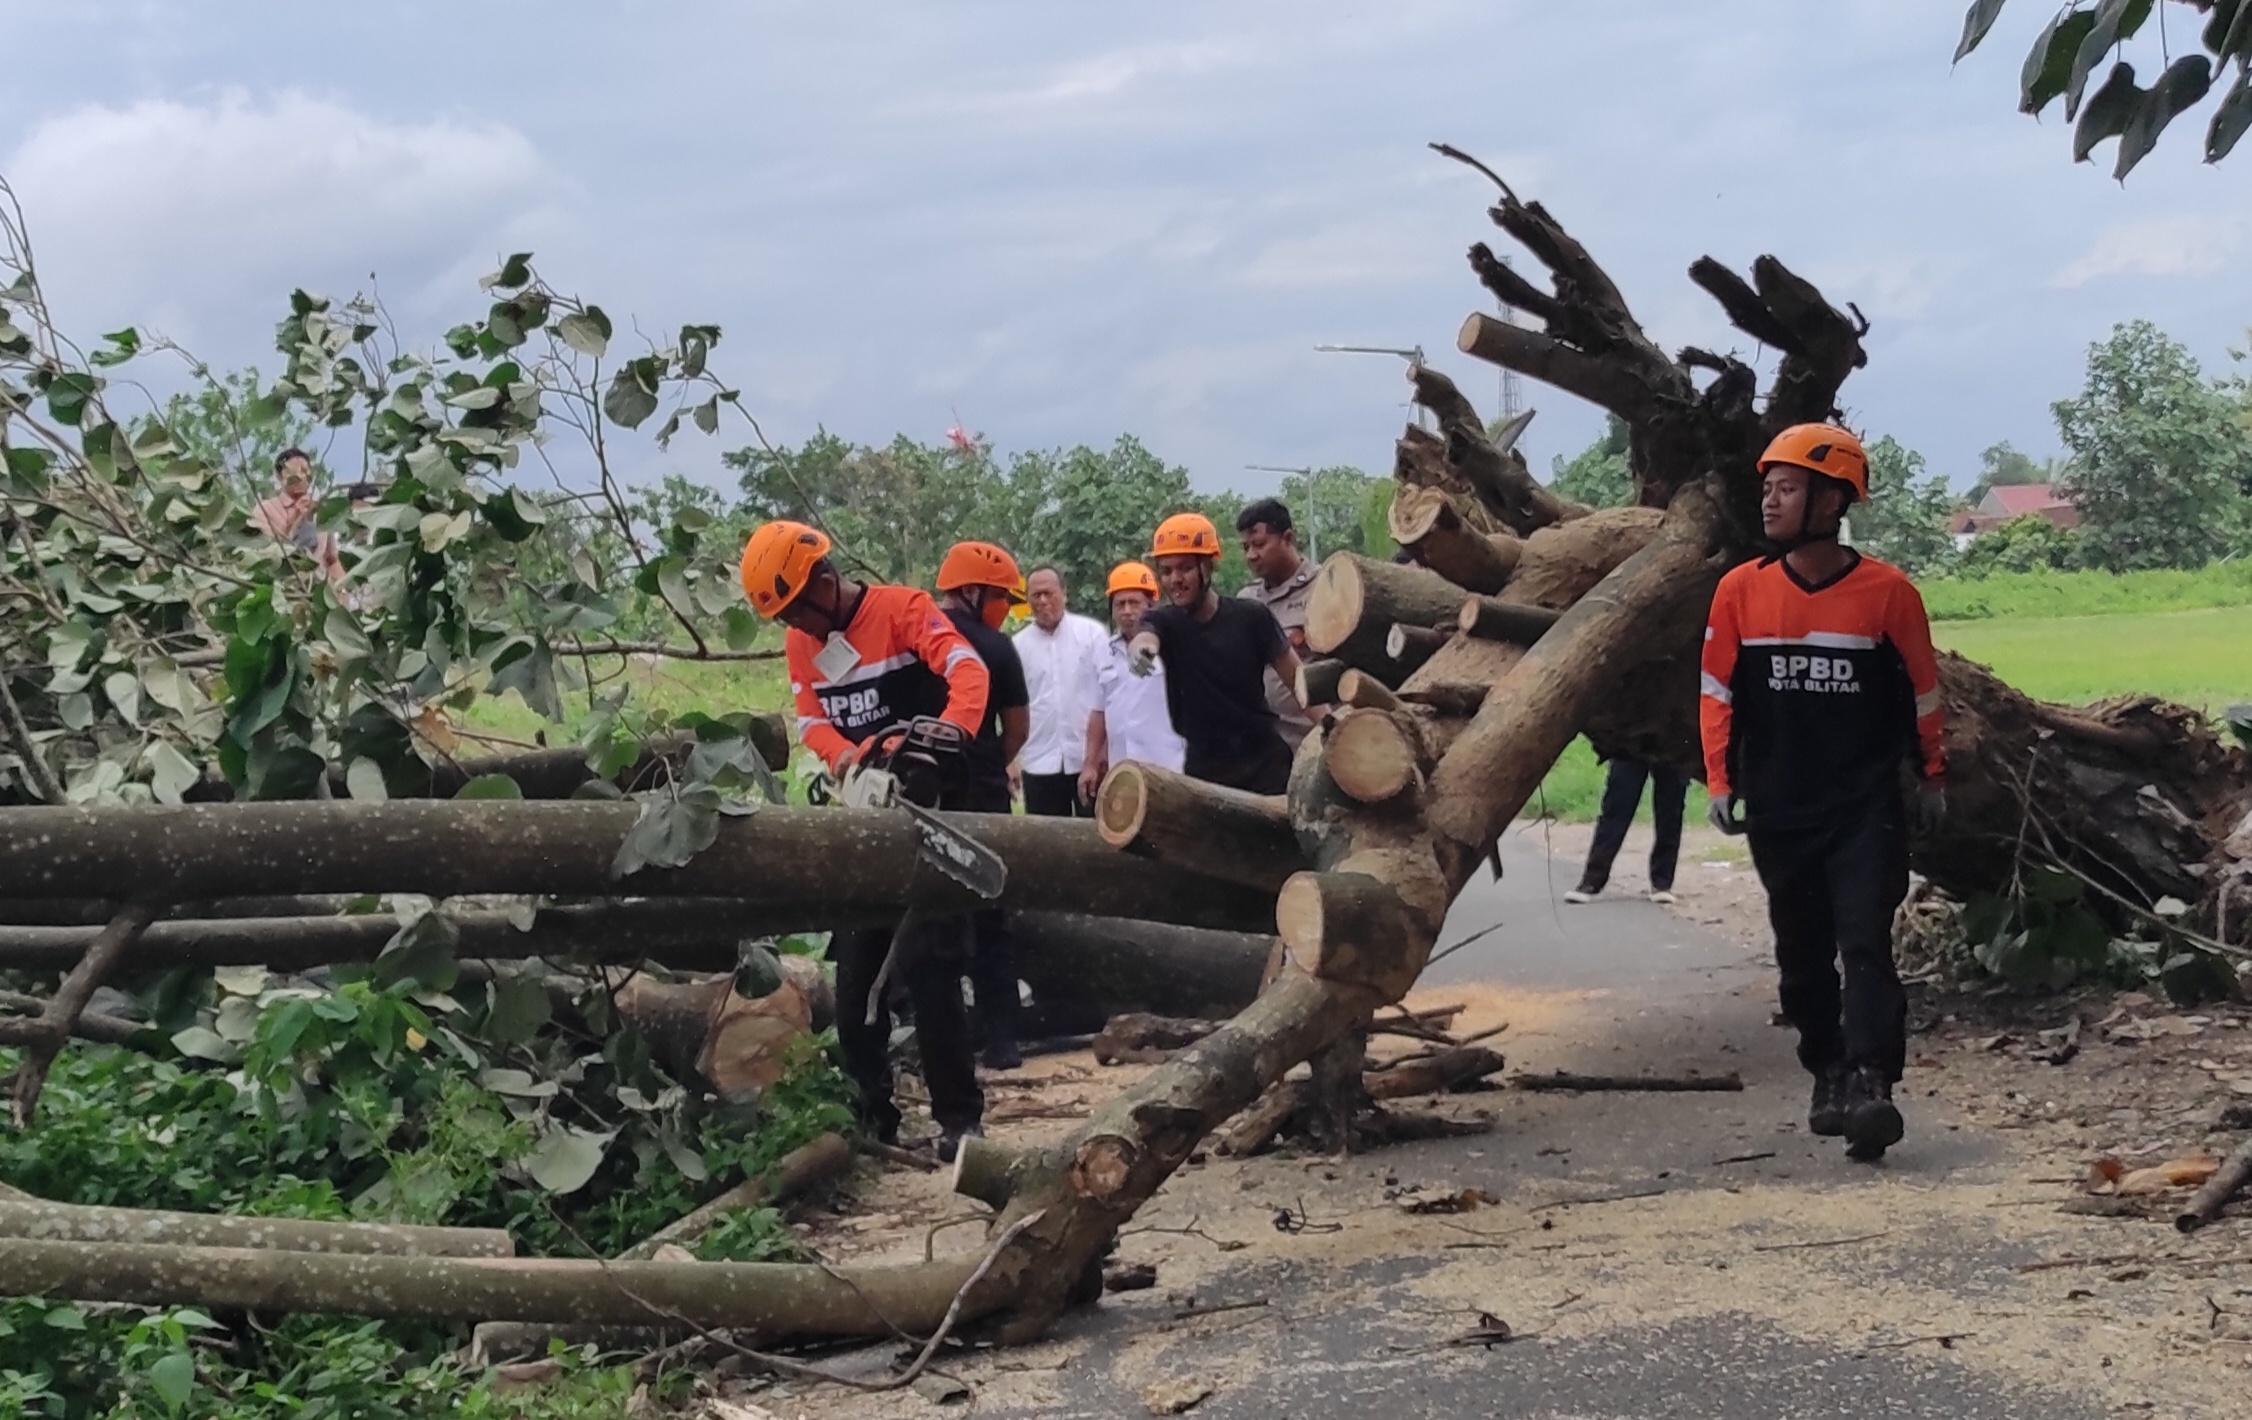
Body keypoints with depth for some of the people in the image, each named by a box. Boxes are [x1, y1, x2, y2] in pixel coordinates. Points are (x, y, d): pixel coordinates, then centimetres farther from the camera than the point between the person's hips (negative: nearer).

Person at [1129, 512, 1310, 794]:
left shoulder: (1250, 617, -4)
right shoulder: (1165, 622, 0)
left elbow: (1296, 678, -3)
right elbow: (1146, 637, -25)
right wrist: (1140, 646, -51)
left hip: (1263, 761, -2)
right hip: (1204, 767, 2)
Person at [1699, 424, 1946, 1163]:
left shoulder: (1887, 591, -8)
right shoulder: (1740, 590, -2)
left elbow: (1923, 687, 5)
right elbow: (1717, 691, 6)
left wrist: (1933, 775, 13)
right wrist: (1720, 781, 2)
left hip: (1866, 809, -3)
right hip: (1778, 811, 3)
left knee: (1866, 944, -13)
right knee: (1803, 954, 11)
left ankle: (1871, 1085, -19)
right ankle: (1827, 1075, 24)